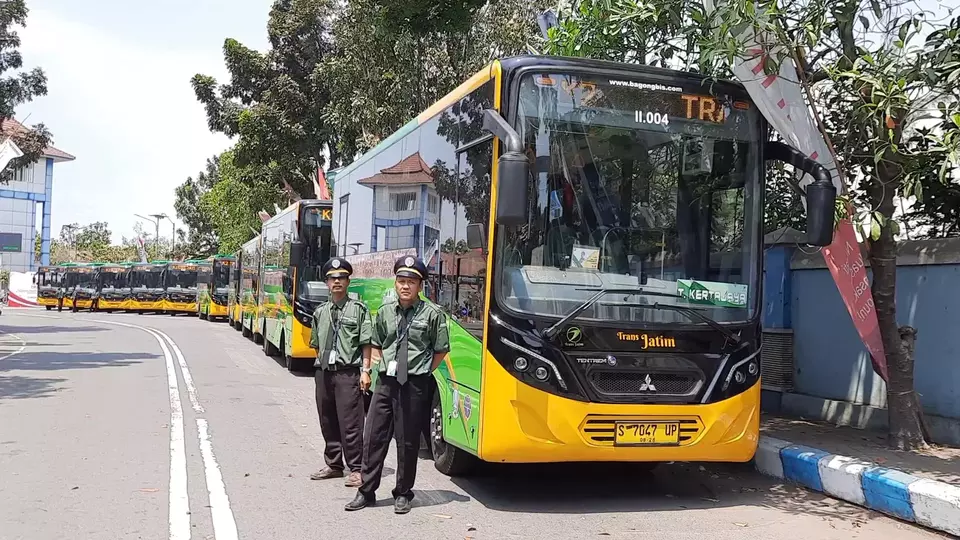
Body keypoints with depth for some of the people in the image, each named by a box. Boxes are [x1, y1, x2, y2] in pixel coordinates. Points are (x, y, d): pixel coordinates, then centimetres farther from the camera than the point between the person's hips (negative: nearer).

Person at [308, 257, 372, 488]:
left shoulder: (358, 309, -1)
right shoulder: (320, 312, 13)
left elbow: (366, 343, -4)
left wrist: (365, 370, -9)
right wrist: (321, 365, 13)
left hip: (348, 372, -5)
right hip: (324, 372, 5)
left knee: (350, 423, -5)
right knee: (327, 422, 11)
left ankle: (355, 469, 2)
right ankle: (333, 465, 24)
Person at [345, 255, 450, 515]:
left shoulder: (431, 313, -5)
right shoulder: (385, 311, 9)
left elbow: (441, 350, 2)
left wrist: (422, 372, -3)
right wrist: (382, 365, 8)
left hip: (414, 385, -4)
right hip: (386, 381, 4)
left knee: (408, 441, 4)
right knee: (373, 436, 6)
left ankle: (403, 494, 19)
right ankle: (366, 491, 17)